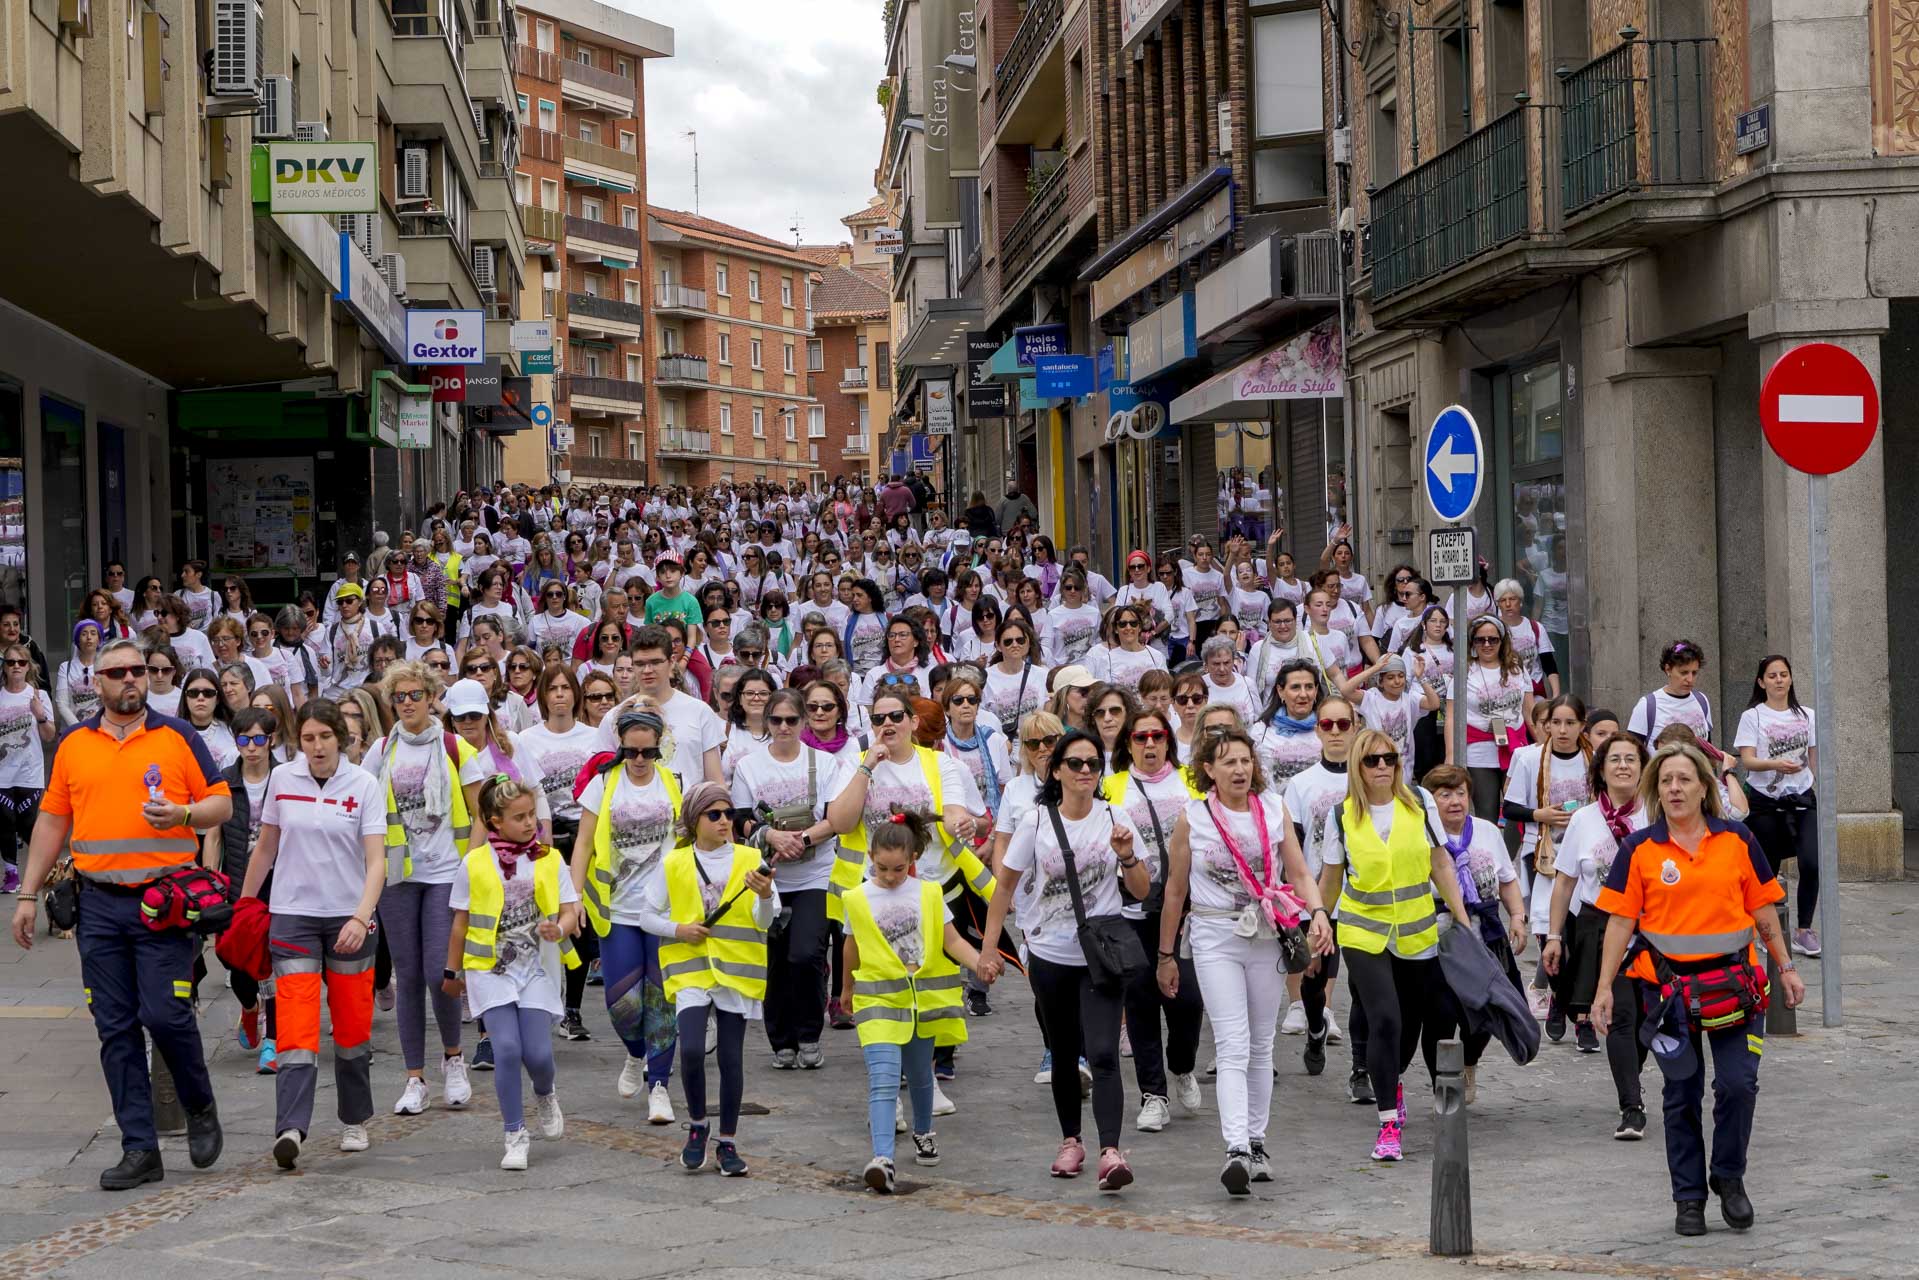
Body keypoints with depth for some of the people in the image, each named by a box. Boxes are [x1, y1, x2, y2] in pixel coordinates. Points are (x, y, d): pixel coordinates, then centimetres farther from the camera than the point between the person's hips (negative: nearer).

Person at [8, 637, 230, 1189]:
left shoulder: (177, 737, 4)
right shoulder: (73, 744, 12)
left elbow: (221, 803, 4)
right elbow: (52, 819, 15)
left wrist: (183, 815, -17)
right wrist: (28, 895, 12)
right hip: (99, 905, 3)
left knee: (166, 1015, -11)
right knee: (116, 1028, 2)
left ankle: (200, 1109, 16)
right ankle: (139, 1148, 7)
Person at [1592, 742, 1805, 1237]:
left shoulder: (1737, 841, 4)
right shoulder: (1640, 849, 0)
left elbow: (1763, 912, 10)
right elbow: (1621, 920, -1)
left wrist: (1786, 968, 9)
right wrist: (1604, 988, -4)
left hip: (1733, 979, 0)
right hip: (1669, 983, 0)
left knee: (1738, 1083, -8)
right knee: (1682, 1094, 6)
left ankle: (1729, 1177, 15)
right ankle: (1689, 1198, 17)